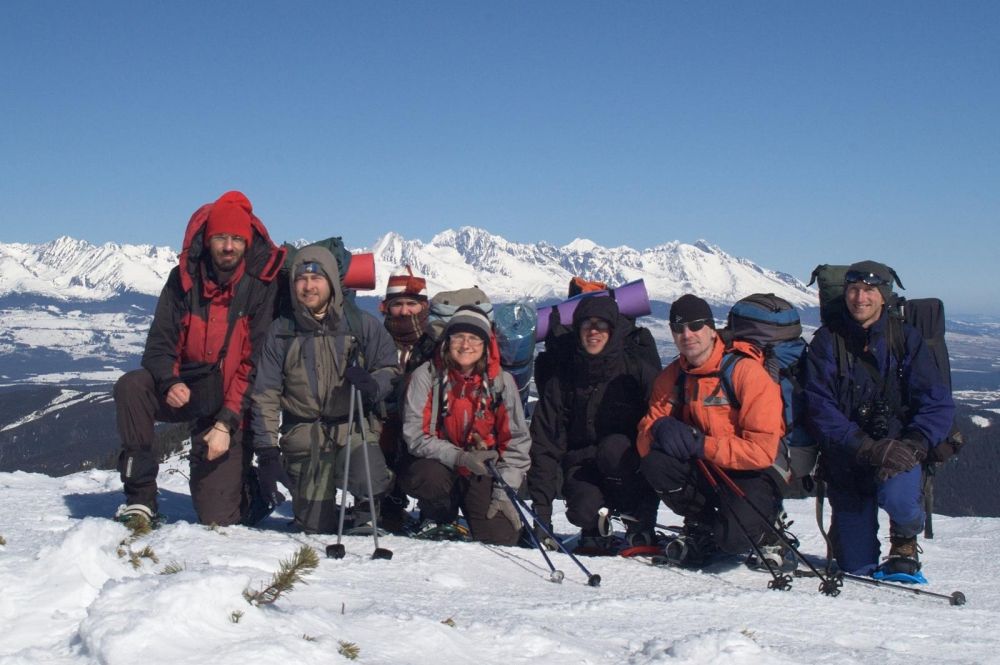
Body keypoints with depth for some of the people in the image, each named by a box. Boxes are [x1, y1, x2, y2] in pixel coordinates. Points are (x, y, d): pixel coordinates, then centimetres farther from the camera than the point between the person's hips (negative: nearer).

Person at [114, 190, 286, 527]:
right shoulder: (185, 278, -3)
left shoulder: (262, 285, -10)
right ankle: (141, 497, -20)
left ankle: (248, 486, 30)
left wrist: (226, 423, -19)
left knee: (217, 518, -9)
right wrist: (170, 383, -25)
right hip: (184, 390, 3)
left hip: (232, 403, -3)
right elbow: (159, 344, -2)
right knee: (131, 386, -31)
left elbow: (256, 364, -12)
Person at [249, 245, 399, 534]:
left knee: (366, 481, -31)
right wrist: (267, 453, -4)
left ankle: (365, 515, 4)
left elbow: (389, 368, 5)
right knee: (317, 528, -4)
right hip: (304, 438, 1)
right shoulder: (281, 332, 4)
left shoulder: (363, 324, 2)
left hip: (353, 429, -1)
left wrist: (373, 385, -19)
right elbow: (266, 395, 4)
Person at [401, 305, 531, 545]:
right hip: (440, 464, -1)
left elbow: (517, 440, -3)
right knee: (425, 477, -36)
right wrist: (459, 457, -28)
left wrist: (504, 491, -12)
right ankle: (438, 517, 1)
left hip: (485, 472, 1)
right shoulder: (426, 376, -9)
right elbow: (416, 436, -14)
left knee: (502, 538, -18)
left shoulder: (501, 381, -5)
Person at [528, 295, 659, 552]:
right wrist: (540, 511, -8)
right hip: (582, 468, 1)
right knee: (584, 509, -31)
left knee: (613, 446, -33)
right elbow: (545, 446, 0)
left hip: (631, 471, -1)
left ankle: (640, 524, -12)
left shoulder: (639, 372, -2)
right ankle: (594, 529, 7)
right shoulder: (562, 381, 4)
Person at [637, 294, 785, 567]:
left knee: (732, 537, -30)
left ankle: (766, 528, 8)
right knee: (655, 463, -22)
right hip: (704, 471, 5)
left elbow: (763, 450, -23)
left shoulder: (746, 371, -17)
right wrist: (658, 429, -26)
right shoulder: (671, 377, 1)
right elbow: (645, 443, -2)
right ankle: (702, 527, 2)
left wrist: (700, 444, -27)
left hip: (752, 474, -5)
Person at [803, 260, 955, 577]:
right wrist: (867, 448, -22)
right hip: (847, 458, 0)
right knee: (857, 568, 2)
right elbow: (820, 408, -9)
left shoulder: (906, 339, 2)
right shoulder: (827, 342, 0)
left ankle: (905, 541, 0)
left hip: (899, 451, 0)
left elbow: (938, 404, -4)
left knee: (898, 498, -35)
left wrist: (913, 445, -22)